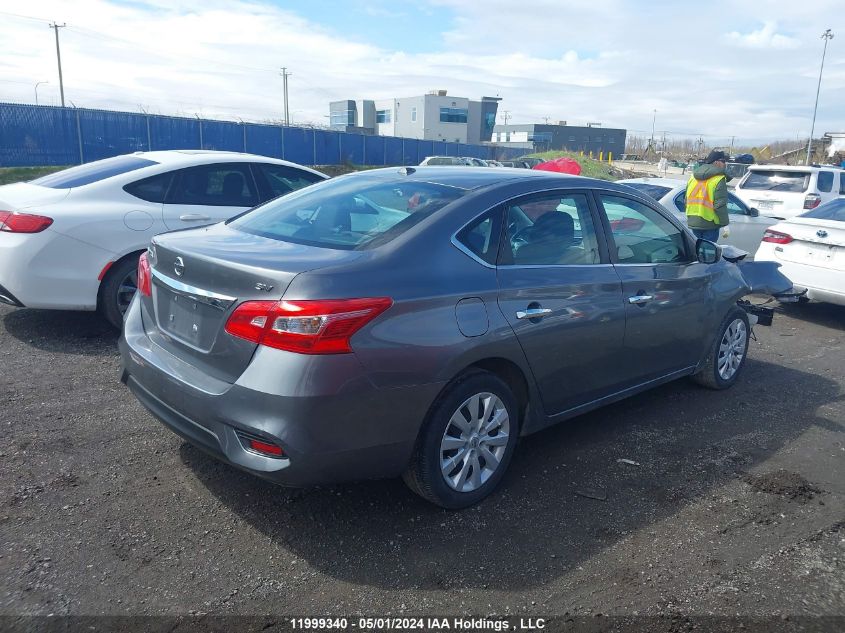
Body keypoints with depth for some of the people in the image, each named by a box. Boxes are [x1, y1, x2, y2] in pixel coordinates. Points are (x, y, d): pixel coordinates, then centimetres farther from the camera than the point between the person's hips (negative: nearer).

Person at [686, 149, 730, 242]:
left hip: (693, 222, 7)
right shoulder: (718, 180, -12)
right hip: (710, 224, -7)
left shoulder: (694, 177, 12)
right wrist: (724, 224, -11)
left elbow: (686, 200, 17)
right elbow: (720, 205, -17)